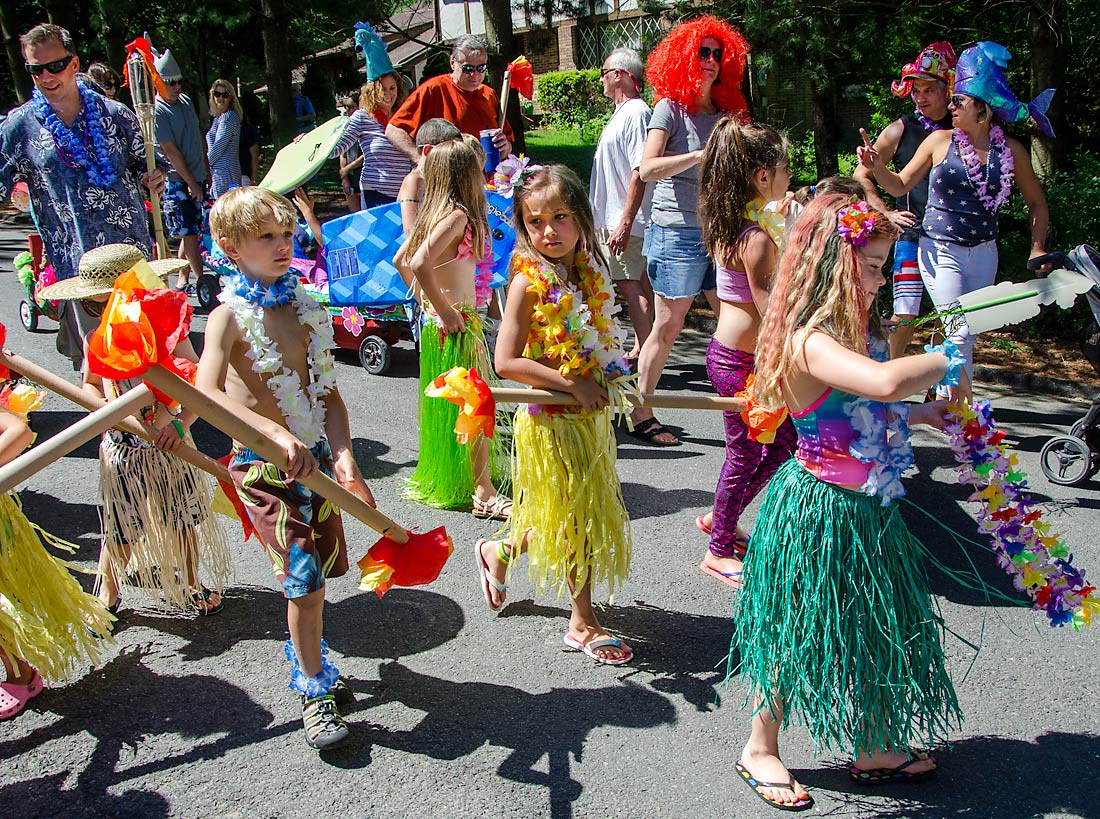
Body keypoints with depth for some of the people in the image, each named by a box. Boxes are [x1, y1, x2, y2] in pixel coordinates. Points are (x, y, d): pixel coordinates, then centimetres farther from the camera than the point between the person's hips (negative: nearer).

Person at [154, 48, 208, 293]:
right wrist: (191, 183, -15)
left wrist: (205, 171, 17)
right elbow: (171, 151, -15)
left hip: (196, 178, 8)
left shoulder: (185, 100, 11)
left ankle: (183, 281, 20)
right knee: (189, 233, -5)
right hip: (176, 181, -8)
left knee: (191, 232, 11)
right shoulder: (156, 111, -13)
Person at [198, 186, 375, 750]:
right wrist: (278, 434, -41)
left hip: (315, 457, 6)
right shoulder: (230, 317, -12)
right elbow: (206, 392, -29)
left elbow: (328, 391, 3)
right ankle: (314, 692, 13)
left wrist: (342, 452, -13)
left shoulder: (306, 306, 5)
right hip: (263, 468, -5)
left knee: (316, 574, 16)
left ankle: (304, 654, 44)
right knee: (305, 579, -7)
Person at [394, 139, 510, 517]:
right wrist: (444, 310, -21)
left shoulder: (433, 214, 10)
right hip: (457, 322, -10)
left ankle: (444, 477, 34)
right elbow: (419, 263, -29)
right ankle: (484, 493, 0)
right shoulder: (457, 215, -17)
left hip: (437, 320, 10)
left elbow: (400, 260, 18)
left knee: (447, 403, 20)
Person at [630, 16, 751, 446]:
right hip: (677, 233, -6)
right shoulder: (671, 107, -3)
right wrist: (702, 155, -26)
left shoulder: (726, 110, 14)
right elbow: (648, 169, -17)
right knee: (668, 326, -1)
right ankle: (641, 415, 10)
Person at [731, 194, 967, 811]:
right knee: (804, 632, 7)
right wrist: (945, 361, -25)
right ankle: (761, 750, 28)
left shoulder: (851, 332, 7)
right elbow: (885, 382, -42)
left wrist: (918, 414, 7)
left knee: (871, 629, 21)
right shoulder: (810, 342, -26)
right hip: (822, 512, -9)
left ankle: (874, 749, 40)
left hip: (866, 509, 9)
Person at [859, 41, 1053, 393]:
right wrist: (877, 166, -14)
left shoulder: (1010, 149, 1)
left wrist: (1037, 249, 1)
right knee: (960, 332, -13)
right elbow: (900, 186, 6)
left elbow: (1036, 202, 12)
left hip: (983, 253, 3)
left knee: (966, 335, 9)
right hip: (941, 251, -3)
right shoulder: (941, 140, -3)